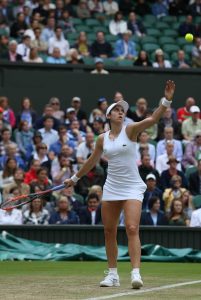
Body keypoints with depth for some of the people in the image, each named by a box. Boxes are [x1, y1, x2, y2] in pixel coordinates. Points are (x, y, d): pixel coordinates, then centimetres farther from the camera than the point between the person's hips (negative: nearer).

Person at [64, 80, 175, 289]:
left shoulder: (130, 130, -5)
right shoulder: (102, 139, 7)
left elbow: (152, 119, -20)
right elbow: (91, 162, 22)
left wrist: (166, 100, -34)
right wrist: (75, 179, 29)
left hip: (132, 188, -5)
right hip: (111, 189, 5)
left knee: (132, 229, -17)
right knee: (109, 232, 6)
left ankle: (136, 274, -23)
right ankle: (112, 274, 16)